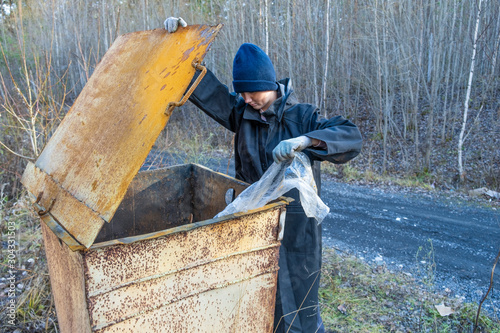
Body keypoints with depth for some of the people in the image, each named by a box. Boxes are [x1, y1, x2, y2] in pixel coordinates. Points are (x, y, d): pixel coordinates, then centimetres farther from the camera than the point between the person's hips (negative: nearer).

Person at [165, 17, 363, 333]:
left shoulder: (302, 116, -11)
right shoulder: (242, 112, 1)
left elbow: (352, 137, -22)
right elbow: (205, 86, 3)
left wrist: (304, 141, -38)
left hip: (295, 226, -4)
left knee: (295, 296, 10)